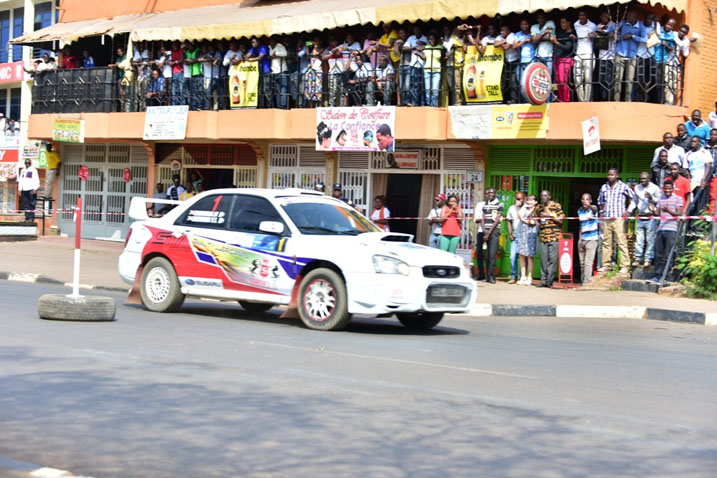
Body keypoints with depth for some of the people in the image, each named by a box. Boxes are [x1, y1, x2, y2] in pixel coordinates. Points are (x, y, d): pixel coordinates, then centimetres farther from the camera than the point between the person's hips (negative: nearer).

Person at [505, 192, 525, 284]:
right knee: (513, 257, -3)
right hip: (515, 236, 3)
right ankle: (513, 277, 4)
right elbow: (509, 222, 15)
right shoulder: (512, 208, 10)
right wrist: (510, 234, 7)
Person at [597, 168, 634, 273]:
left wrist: (627, 210, -1)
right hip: (606, 219, 5)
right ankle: (605, 265, 9)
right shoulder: (604, 187, 15)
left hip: (618, 218, -5)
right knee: (606, 243, 5)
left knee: (622, 242, -9)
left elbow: (634, 198, 6)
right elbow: (600, 201, 29)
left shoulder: (623, 187, 1)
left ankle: (624, 266, -9)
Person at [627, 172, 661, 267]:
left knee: (650, 239, -4)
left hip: (651, 217, -4)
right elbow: (634, 201, 25)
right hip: (640, 217, 4)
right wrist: (629, 210, 12)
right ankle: (638, 259, 8)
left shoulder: (655, 188, 0)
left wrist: (651, 197, -17)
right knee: (639, 239, 3)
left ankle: (648, 259, 0)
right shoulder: (637, 188, 14)